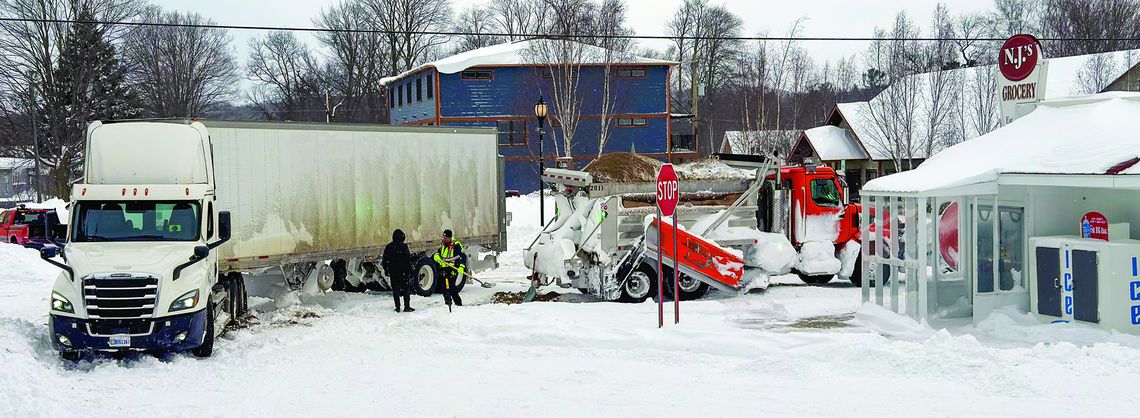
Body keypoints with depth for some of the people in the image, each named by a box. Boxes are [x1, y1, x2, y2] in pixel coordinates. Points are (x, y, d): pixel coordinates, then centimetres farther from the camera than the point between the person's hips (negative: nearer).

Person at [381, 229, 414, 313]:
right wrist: (409, 270, -2)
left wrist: (386, 270, 16)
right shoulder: (403, 246, -9)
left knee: (395, 289, 8)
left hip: (392, 271, 3)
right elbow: (408, 259, -10)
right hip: (402, 271, -3)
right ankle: (407, 306, -3)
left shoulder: (388, 247, 4)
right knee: (405, 288, 2)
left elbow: (384, 260, 9)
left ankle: (397, 307, 6)